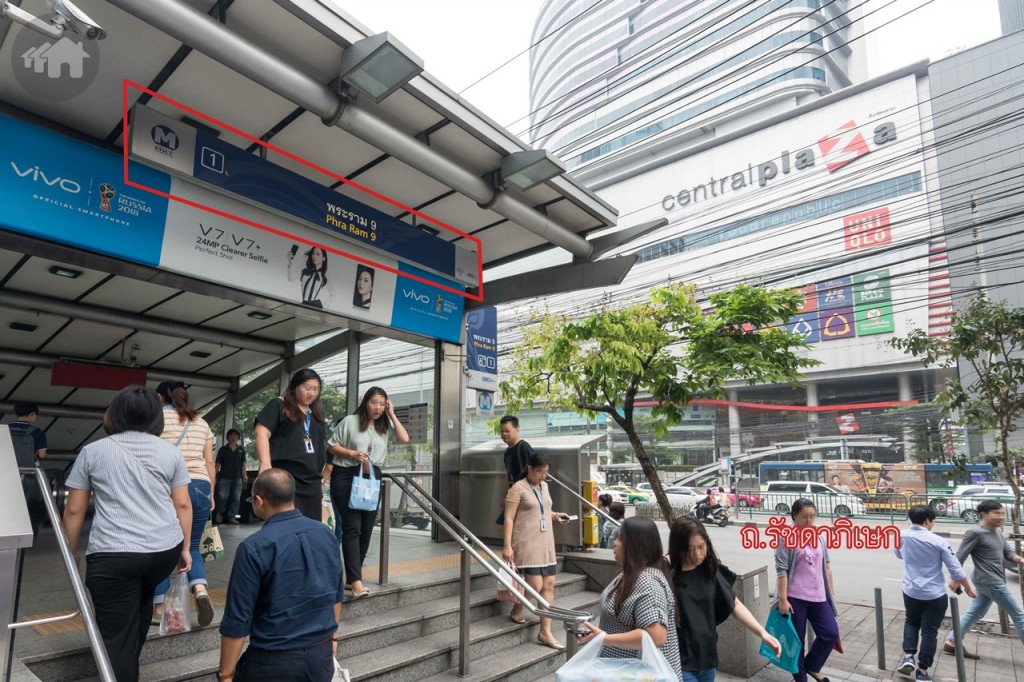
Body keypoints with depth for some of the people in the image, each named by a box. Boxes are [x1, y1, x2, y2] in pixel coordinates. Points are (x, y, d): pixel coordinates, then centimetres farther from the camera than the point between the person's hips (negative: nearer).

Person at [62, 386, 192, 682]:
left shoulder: (92, 451, 4)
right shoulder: (171, 452, 6)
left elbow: (74, 510, 6)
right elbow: (183, 505, 6)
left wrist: (72, 552, 18)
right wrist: (185, 548, 14)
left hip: (113, 556, -3)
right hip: (165, 550, 3)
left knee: (116, 636, 3)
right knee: (143, 596, 30)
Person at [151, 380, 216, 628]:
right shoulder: (201, 422, 15)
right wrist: (211, 493, 20)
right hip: (200, 487, 4)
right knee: (191, 546, 13)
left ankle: (159, 608, 13)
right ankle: (201, 589, -10)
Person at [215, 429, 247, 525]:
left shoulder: (241, 449, 9)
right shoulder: (223, 449, 3)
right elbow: (218, 463, 2)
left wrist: (245, 474, 5)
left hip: (237, 477, 3)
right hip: (224, 477, -2)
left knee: (236, 497, 2)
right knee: (222, 496, -6)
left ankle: (232, 517, 10)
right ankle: (219, 513, 20)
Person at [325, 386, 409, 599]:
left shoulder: (385, 426, 7)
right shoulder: (349, 422, -3)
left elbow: (404, 439, -7)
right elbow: (331, 446, 1)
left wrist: (392, 415, -5)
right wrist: (352, 453, -14)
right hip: (346, 476, -5)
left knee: (367, 528, 8)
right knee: (352, 527, -10)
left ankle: (352, 572, 24)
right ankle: (356, 580, -15)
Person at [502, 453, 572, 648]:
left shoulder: (544, 486, 12)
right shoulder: (518, 489, -12)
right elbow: (509, 518, -14)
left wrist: (555, 515, 6)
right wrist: (507, 546, -20)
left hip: (545, 543, 8)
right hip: (527, 544, -7)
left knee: (549, 585, 4)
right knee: (535, 585, -9)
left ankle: (545, 632, 11)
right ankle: (516, 611, 21)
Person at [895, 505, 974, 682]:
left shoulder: (901, 537, -6)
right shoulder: (938, 542, -17)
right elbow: (956, 569, -9)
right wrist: (968, 587, 8)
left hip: (911, 592, 3)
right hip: (935, 595, -3)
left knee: (912, 622, 26)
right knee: (929, 632, 9)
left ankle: (908, 656, 12)